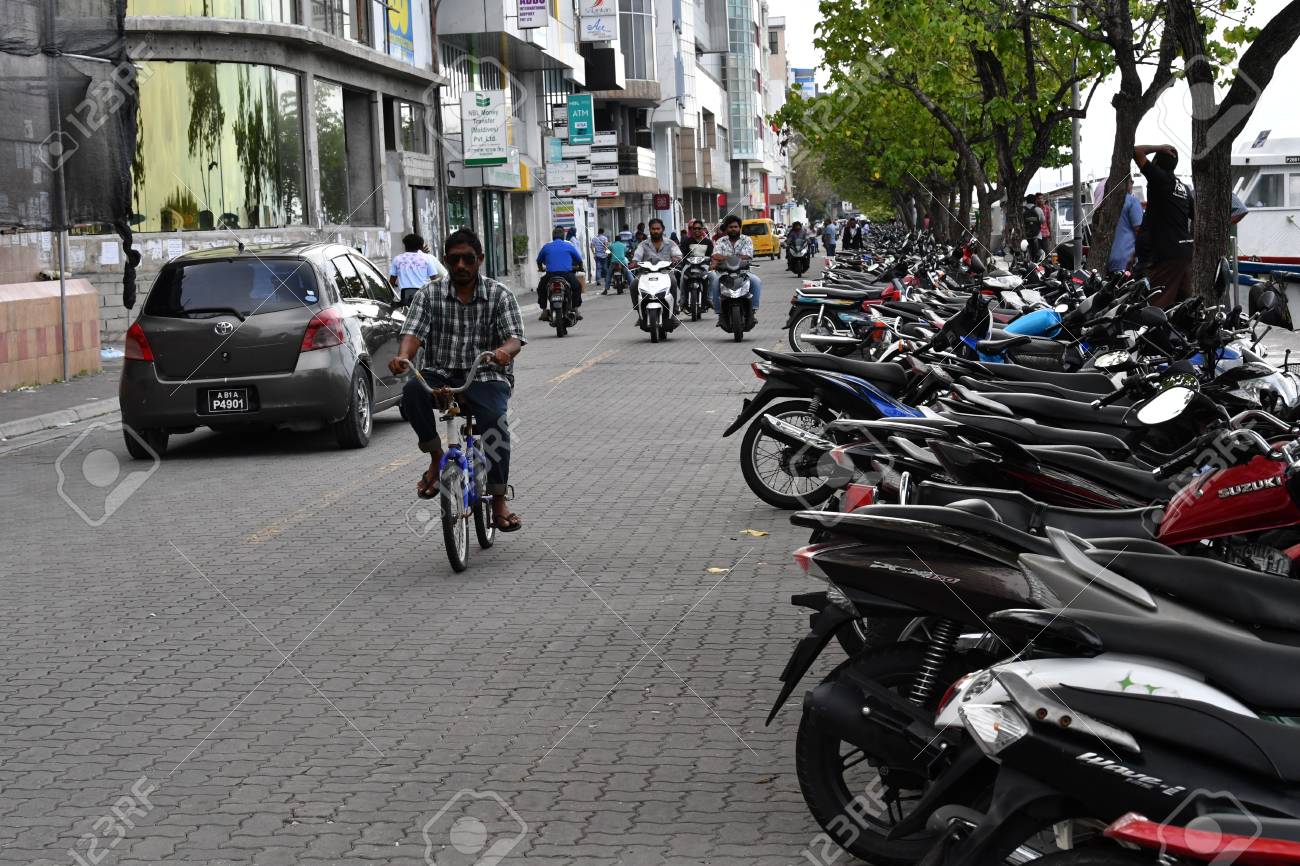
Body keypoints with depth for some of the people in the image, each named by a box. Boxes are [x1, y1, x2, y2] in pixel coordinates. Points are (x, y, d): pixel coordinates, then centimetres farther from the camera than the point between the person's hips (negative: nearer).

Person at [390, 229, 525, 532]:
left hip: (486, 376, -1)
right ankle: (436, 458, -12)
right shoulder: (430, 295, 5)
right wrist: (403, 357, -32)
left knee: (495, 419, -31)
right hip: (440, 375, 1)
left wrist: (505, 351, -36)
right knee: (413, 391, -33)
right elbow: (414, 332, -8)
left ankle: (499, 501, -17)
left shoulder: (499, 295, 2)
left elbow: (514, 337, -10)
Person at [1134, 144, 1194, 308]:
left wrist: (1160, 148, 2)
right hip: (1186, 251, 9)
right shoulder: (1184, 188, 17)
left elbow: (1137, 151, -11)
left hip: (1167, 253, -9)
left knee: (1159, 303, -12)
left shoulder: (1159, 179, -8)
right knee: (1183, 300, 11)